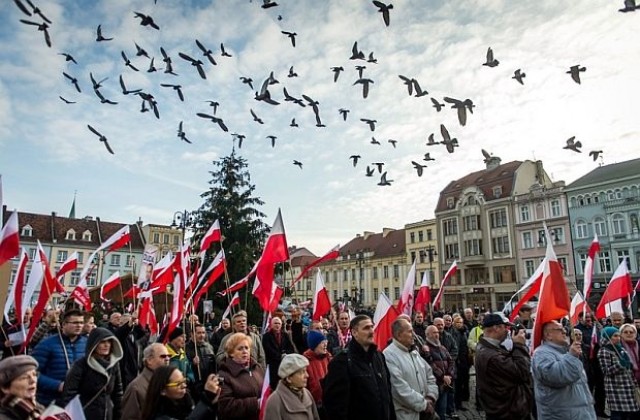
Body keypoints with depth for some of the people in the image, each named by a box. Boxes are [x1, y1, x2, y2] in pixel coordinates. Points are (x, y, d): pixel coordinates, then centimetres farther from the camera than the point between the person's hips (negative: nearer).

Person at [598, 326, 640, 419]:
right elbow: (606, 371, -16)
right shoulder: (604, 351, -12)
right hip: (616, 388, -8)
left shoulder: (621, 349, 12)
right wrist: (620, 364, -26)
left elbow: (629, 368, 21)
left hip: (628, 387, 8)